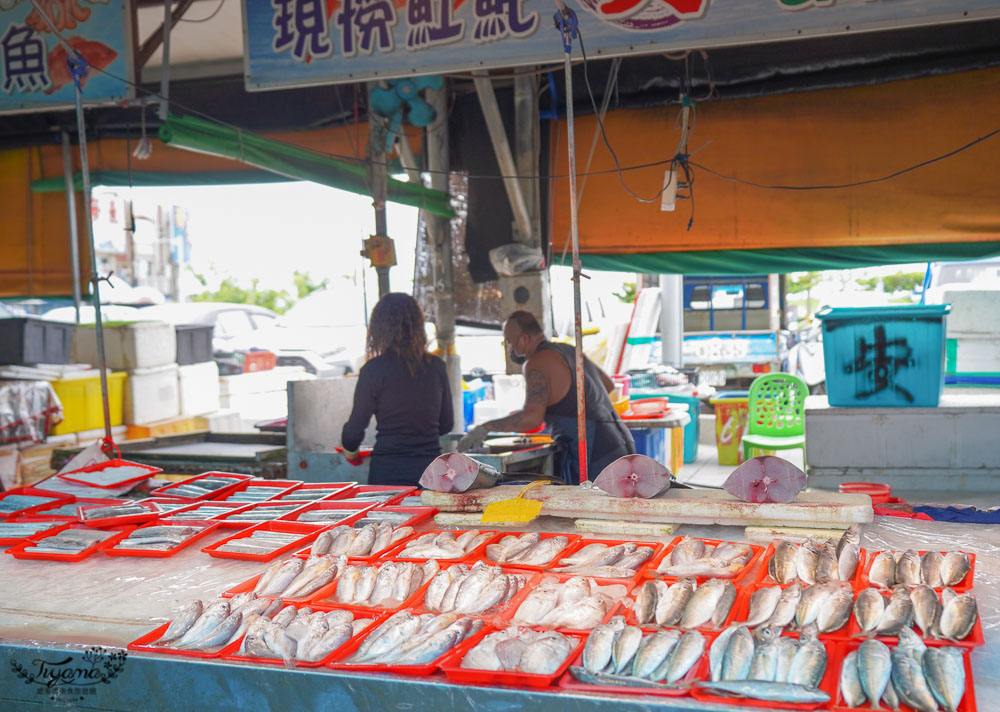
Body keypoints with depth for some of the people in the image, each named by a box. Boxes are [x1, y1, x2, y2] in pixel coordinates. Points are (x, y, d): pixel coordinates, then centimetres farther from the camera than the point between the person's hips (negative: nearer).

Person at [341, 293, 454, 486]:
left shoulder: (373, 369, -7)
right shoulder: (436, 366, 3)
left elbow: (356, 425, -2)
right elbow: (447, 424, 13)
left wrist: (349, 451, 19)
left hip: (388, 471, -3)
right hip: (431, 469, 3)